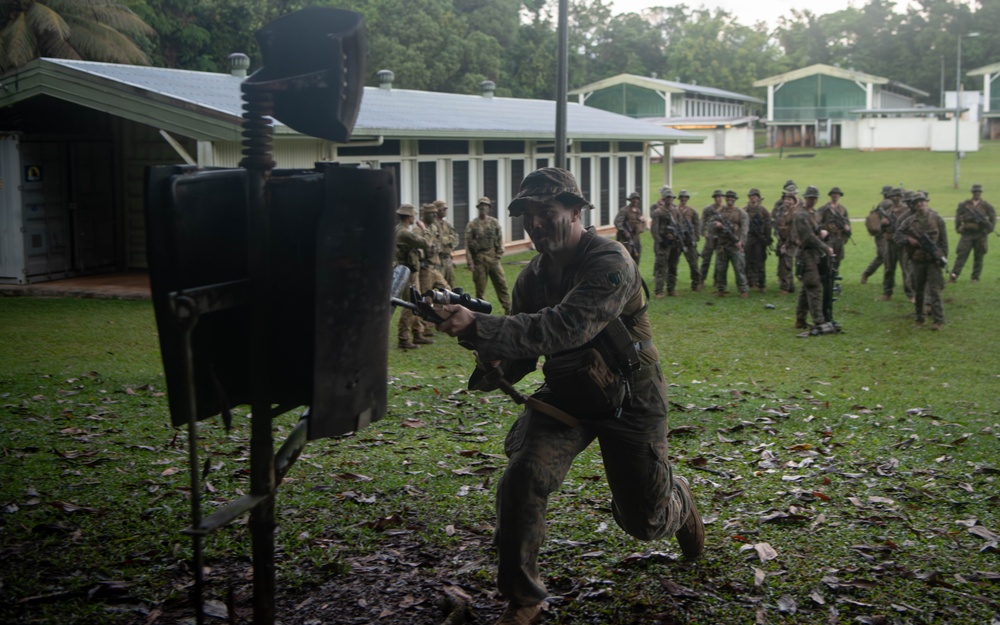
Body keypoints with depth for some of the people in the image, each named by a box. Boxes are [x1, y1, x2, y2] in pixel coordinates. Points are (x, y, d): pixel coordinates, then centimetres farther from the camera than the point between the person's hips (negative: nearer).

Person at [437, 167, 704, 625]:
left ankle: (677, 500, 47)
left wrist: (478, 327, -46)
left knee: (644, 522, 8)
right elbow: (524, 347, 5)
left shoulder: (610, 263, -24)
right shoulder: (533, 277, -2)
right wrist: (492, 364, -21)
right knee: (521, 480, -21)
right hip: (565, 394, 4)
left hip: (627, 399, -4)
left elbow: (565, 328, -39)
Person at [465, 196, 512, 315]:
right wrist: (470, 263, -9)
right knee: (480, 288, 4)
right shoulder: (472, 225, -1)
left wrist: (498, 255, -3)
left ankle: (508, 310, 6)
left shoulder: (494, 222, 7)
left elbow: (500, 240, 7)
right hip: (479, 259, -2)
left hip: (493, 258, 2)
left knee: (501, 283, 1)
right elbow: (468, 245, -4)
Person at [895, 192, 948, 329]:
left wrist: (943, 256, -8)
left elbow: (944, 240, 0)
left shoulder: (936, 219, -1)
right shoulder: (910, 220, 5)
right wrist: (908, 240, -12)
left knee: (934, 291, -8)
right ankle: (918, 318, 24)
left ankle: (938, 320, -7)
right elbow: (897, 235, 7)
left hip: (934, 261, -3)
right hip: (917, 260, 3)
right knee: (918, 291, 12)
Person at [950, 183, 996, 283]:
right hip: (967, 234, 0)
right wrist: (959, 228, -4)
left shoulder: (986, 206, 5)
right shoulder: (964, 205, 5)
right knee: (961, 254, -8)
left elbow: (993, 218, 6)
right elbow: (958, 216, 7)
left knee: (978, 257, 5)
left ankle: (976, 277, 13)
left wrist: (989, 229, -5)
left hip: (981, 234, 1)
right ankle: (954, 276, -12)